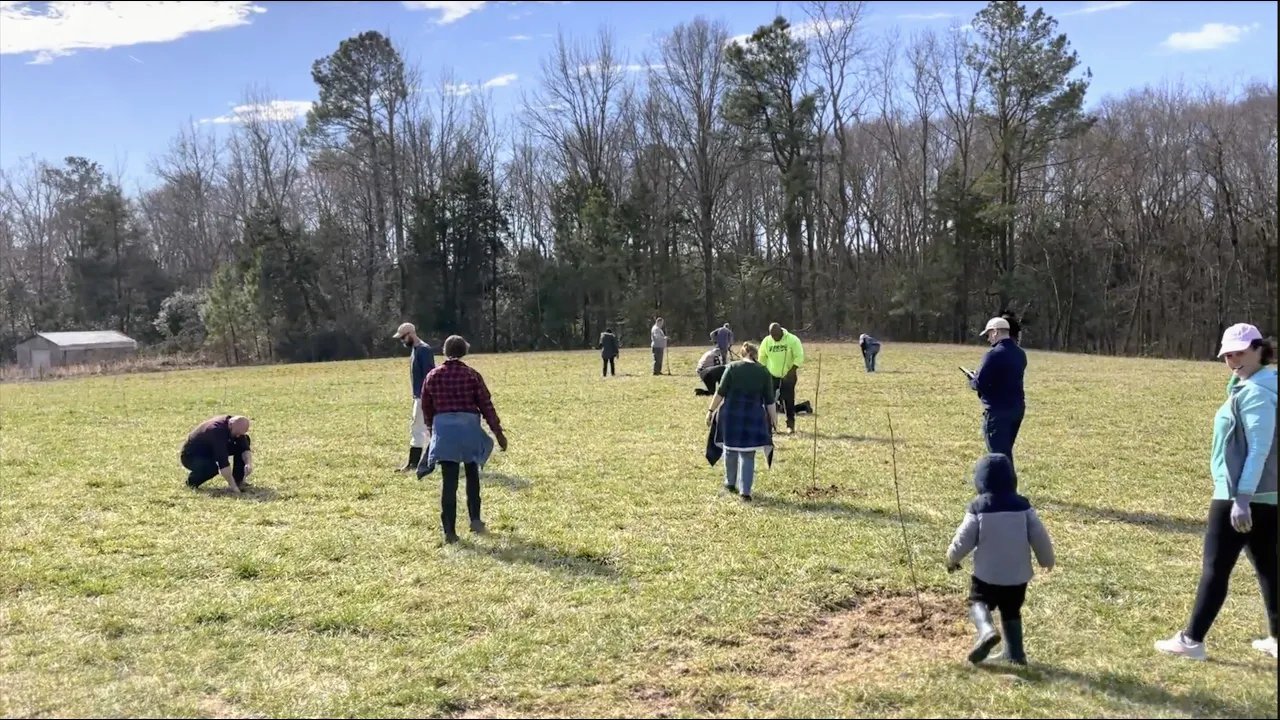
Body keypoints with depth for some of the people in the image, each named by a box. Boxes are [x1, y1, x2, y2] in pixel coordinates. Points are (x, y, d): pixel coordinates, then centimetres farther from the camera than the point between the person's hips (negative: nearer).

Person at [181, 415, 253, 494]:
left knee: (243, 442, -9)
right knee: (213, 468, -38)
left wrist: (249, 463, -31)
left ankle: (238, 480, -1)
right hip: (190, 455, -7)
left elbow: (245, 448, -11)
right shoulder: (217, 430, -37)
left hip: (209, 449, 7)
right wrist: (232, 485, -40)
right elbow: (223, 461, -40)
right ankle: (191, 479, -6)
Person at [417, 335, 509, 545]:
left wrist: (432, 428, 29)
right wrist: (498, 431, 2)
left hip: (443, 428, 1)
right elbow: (486, 405, -3)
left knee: (449, 481, 1)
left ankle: (449, 531, -2)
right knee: (472, 476, 19)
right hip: (468, 427, -1)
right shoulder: (471, 375, -3)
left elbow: (426, 407, 12)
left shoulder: (432, 376, 4)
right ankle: (475, 519, 19)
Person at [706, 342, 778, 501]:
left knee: (730, 450, 18)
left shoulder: (732, 367, -1)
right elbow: (769, 400, 2)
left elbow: (721, 392, -4)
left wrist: (711, 410, 2)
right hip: (753, 417, 0)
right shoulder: (764, 371, 2)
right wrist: (773, 418, 10)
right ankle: (745, 491, -2)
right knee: (748, 455, 5)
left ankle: (730, 483, 31)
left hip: (731, 414, 0)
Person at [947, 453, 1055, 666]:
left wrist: (952, 558, 9)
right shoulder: (1022, 505, -3)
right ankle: (1015, 653, 20)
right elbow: (1039, 536, -2)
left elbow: (964, 539, -8)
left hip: (987, 573, -3)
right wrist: (1047, 560, 15)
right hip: (1018, 573, 3)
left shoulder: (978, 507, -11)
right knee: (1011, 612, 20)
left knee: (978, 602, 12)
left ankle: (987, 630, -17)